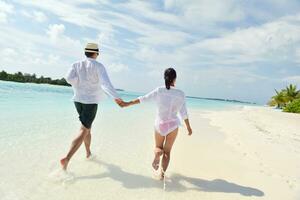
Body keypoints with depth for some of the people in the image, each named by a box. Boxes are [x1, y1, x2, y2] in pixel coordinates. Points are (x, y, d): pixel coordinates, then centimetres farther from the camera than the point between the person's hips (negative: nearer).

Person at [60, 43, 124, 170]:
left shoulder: (76, 65, 5)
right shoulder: (98, 66, -7)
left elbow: (69, 78, -12)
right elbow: (105, 83, -23)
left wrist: (80, 86, 6)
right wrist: (116, 97, -31)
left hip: (78, 100, 5)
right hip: (91, 102, -5)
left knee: (87, 127, 22)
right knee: (83, 131, -4)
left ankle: (88, 152, 35)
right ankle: (67, 158, -17)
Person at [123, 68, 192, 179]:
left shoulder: (159, 91, -8)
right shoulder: (180, 94, -8)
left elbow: (143, 99, -5)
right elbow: (184, 113, -4)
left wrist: (128, 103, 4)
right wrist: (188, 127, 9)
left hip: (160, 125, 0)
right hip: (173, 125, 0)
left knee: (158, 147, 21)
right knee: (167, 151, 15)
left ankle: (157, 153, -12)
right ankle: (162, 173, 7)